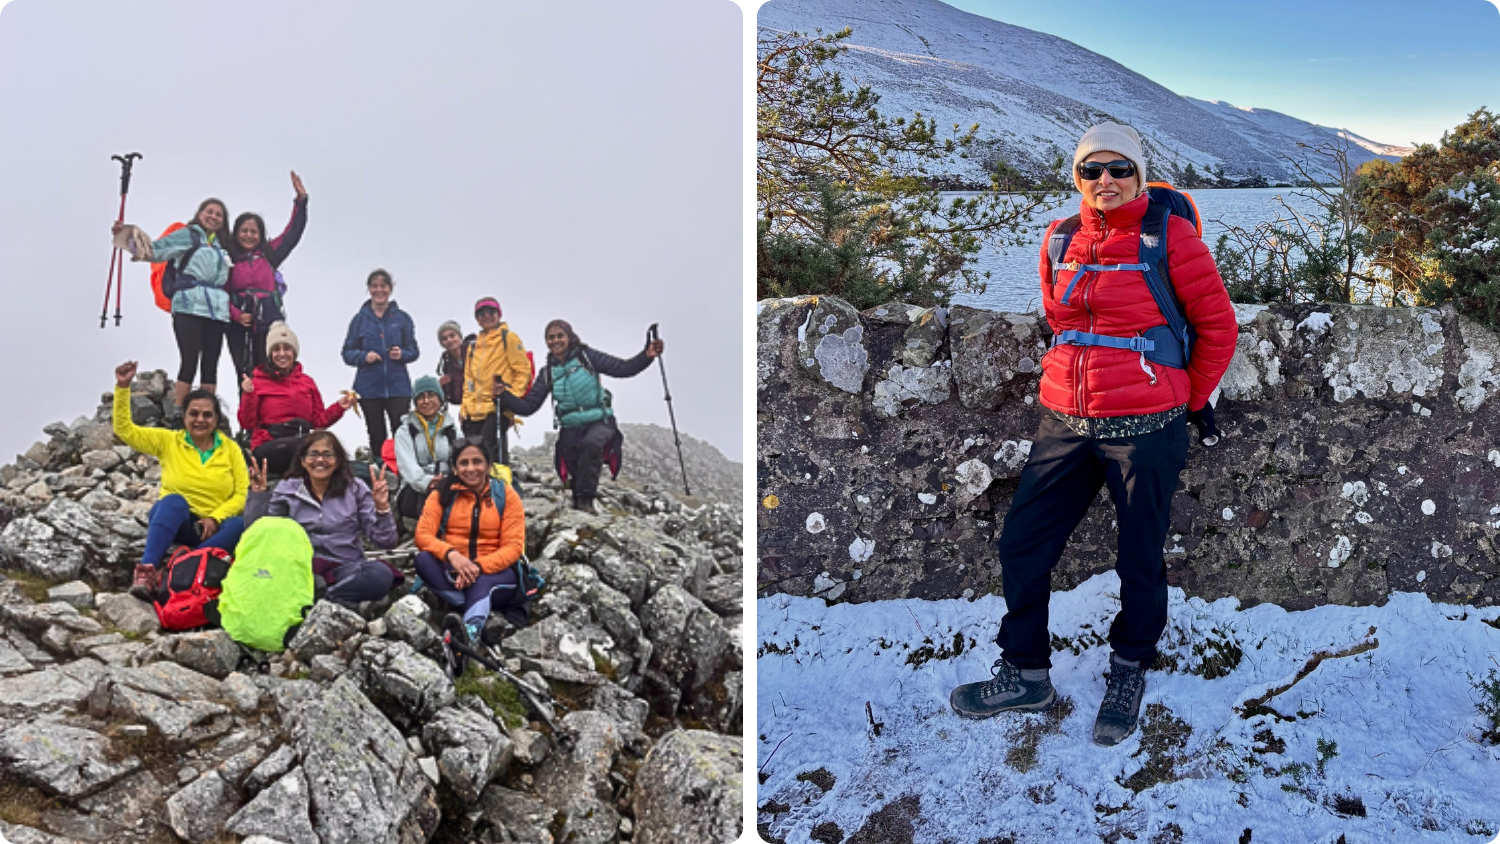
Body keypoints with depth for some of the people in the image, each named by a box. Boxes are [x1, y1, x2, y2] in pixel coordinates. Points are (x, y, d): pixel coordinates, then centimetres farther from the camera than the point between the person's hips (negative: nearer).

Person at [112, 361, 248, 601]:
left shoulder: (230, 448, 6)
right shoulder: (168, 441, 6)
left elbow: (242, 493, 0)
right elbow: (124, 430, -2)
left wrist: (215, 518, -15)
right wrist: (123, 387, -12)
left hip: (212, 527, 1)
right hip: (173, 521, -1)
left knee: (242, 524, -32)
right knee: (175, 501, -36)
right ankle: (147, 571, -48)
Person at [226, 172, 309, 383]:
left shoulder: (269, 254, 12)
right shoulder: (228, 260, 5)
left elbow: (293, 233, 15)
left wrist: (301, 199, 11)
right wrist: (235, 314, -13)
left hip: (268, 324, 1)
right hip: (238, 326, -1)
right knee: (245, 375, 1)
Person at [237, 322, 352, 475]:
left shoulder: (306, 382, 19)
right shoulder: (258, 382, 9)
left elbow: (319, 419, 21)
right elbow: (247, 423, 2)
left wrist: (339, 407, 6)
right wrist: (248, 395, -12)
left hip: (302, 440, 3)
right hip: (267, 445, -3)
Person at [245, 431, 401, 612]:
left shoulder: (355, 489, 10)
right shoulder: (286, 490, 12)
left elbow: (386, 542, 4)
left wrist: (382, 508, -11)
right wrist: (257, 495, -2)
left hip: (346, 570, -1)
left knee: (381, 574, -33)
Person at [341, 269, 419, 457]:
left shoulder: (402, 318, 7)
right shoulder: (360, 319, 7)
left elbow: (413, 351, 9)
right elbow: (347, 353, 7)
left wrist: (402, 354, -13)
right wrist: (364, 356, -12)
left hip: (398, 387, -1)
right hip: (369, 388, 1)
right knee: (376, 437, 5)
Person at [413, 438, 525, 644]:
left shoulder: (506, 495, 3)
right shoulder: (442, 494, 6)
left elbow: (513, 546, -5)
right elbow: (423, 534, -6)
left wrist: (478, 566, -24)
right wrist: (451, 554, -28)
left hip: (494, 572, -2)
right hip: (451, 572, 2)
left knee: (481, 583, -37)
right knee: (423, 559, -30)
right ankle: (477, 612, -38)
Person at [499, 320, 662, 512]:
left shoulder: (586, 356, 1)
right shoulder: (548, 373, 9)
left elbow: (622, 369, -5)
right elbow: (527, 407, 8)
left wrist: (647, 356, -21)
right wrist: (503, 396, -8)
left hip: (600, 422, -3)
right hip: (571, 428, 3)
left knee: (591, 443, -34)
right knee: (578, 473, -11)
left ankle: (585, 500, -27)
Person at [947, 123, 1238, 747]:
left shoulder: (1169, 236, -6)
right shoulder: (1060, 241, 8)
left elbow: (1217, 325, 1)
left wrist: (1192, 397, 7)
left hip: (1145, 428, -5)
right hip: (1065, 425, 5)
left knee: (1139, 560, 8)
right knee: (1021, 545, 5)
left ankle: (1129, 674, 31)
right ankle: (1025, 674, 23)